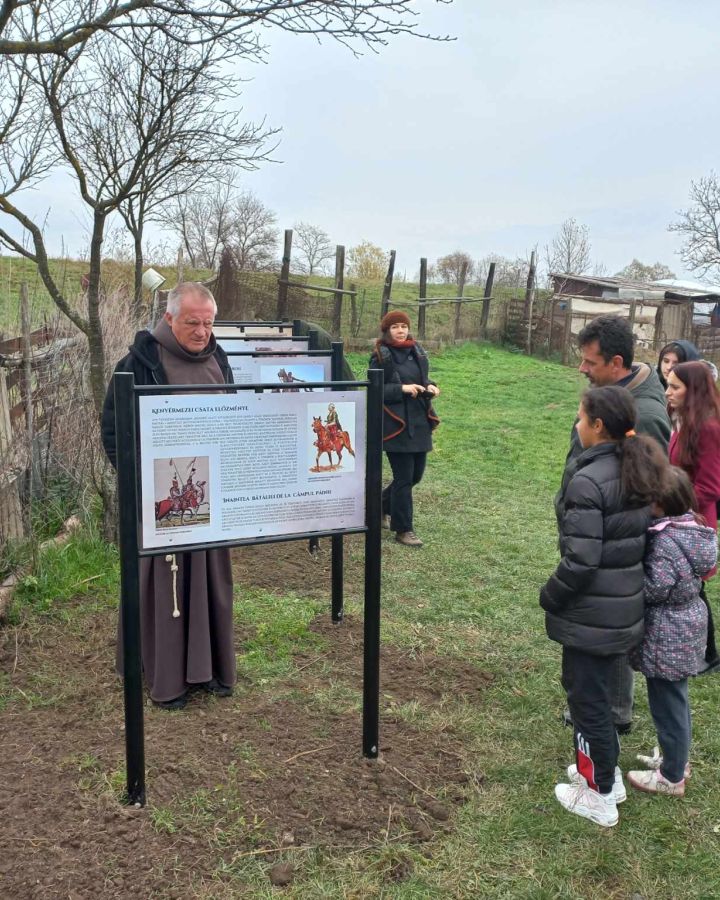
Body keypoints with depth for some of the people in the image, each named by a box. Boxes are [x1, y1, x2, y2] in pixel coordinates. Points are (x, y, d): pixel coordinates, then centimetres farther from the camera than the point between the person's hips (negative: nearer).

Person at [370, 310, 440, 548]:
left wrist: (430, 387, -2)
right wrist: (402, 389, -21)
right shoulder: (380, 356, -8)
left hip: (419, 422, 7)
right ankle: (403, 530, 11)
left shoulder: (417, 352, 10)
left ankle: (383, 506, 37)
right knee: (404, 478, -3)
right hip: (396, 424, -7)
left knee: (415, 474, 14)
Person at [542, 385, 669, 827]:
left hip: (591, 616, -8)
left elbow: (580, 560, -24)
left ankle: (599, 796, 25)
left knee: (587, 698, 9)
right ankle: (607, 773, 40)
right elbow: (644, 537, 10)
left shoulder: (588, 481, -24)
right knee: (597, 690, 24)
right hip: (626, 609, 8)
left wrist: (550, 597, -8)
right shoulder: (640, 472, 2)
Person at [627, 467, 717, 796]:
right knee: (675, 699, 25)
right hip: (686, 625, 9)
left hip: (667, 635, -9)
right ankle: (677, 758, 43)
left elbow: (654, 588, -27)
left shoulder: (666, 540, -28)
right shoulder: (691, 527, 0)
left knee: (666, 704, 8)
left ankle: (672, 777, 24)